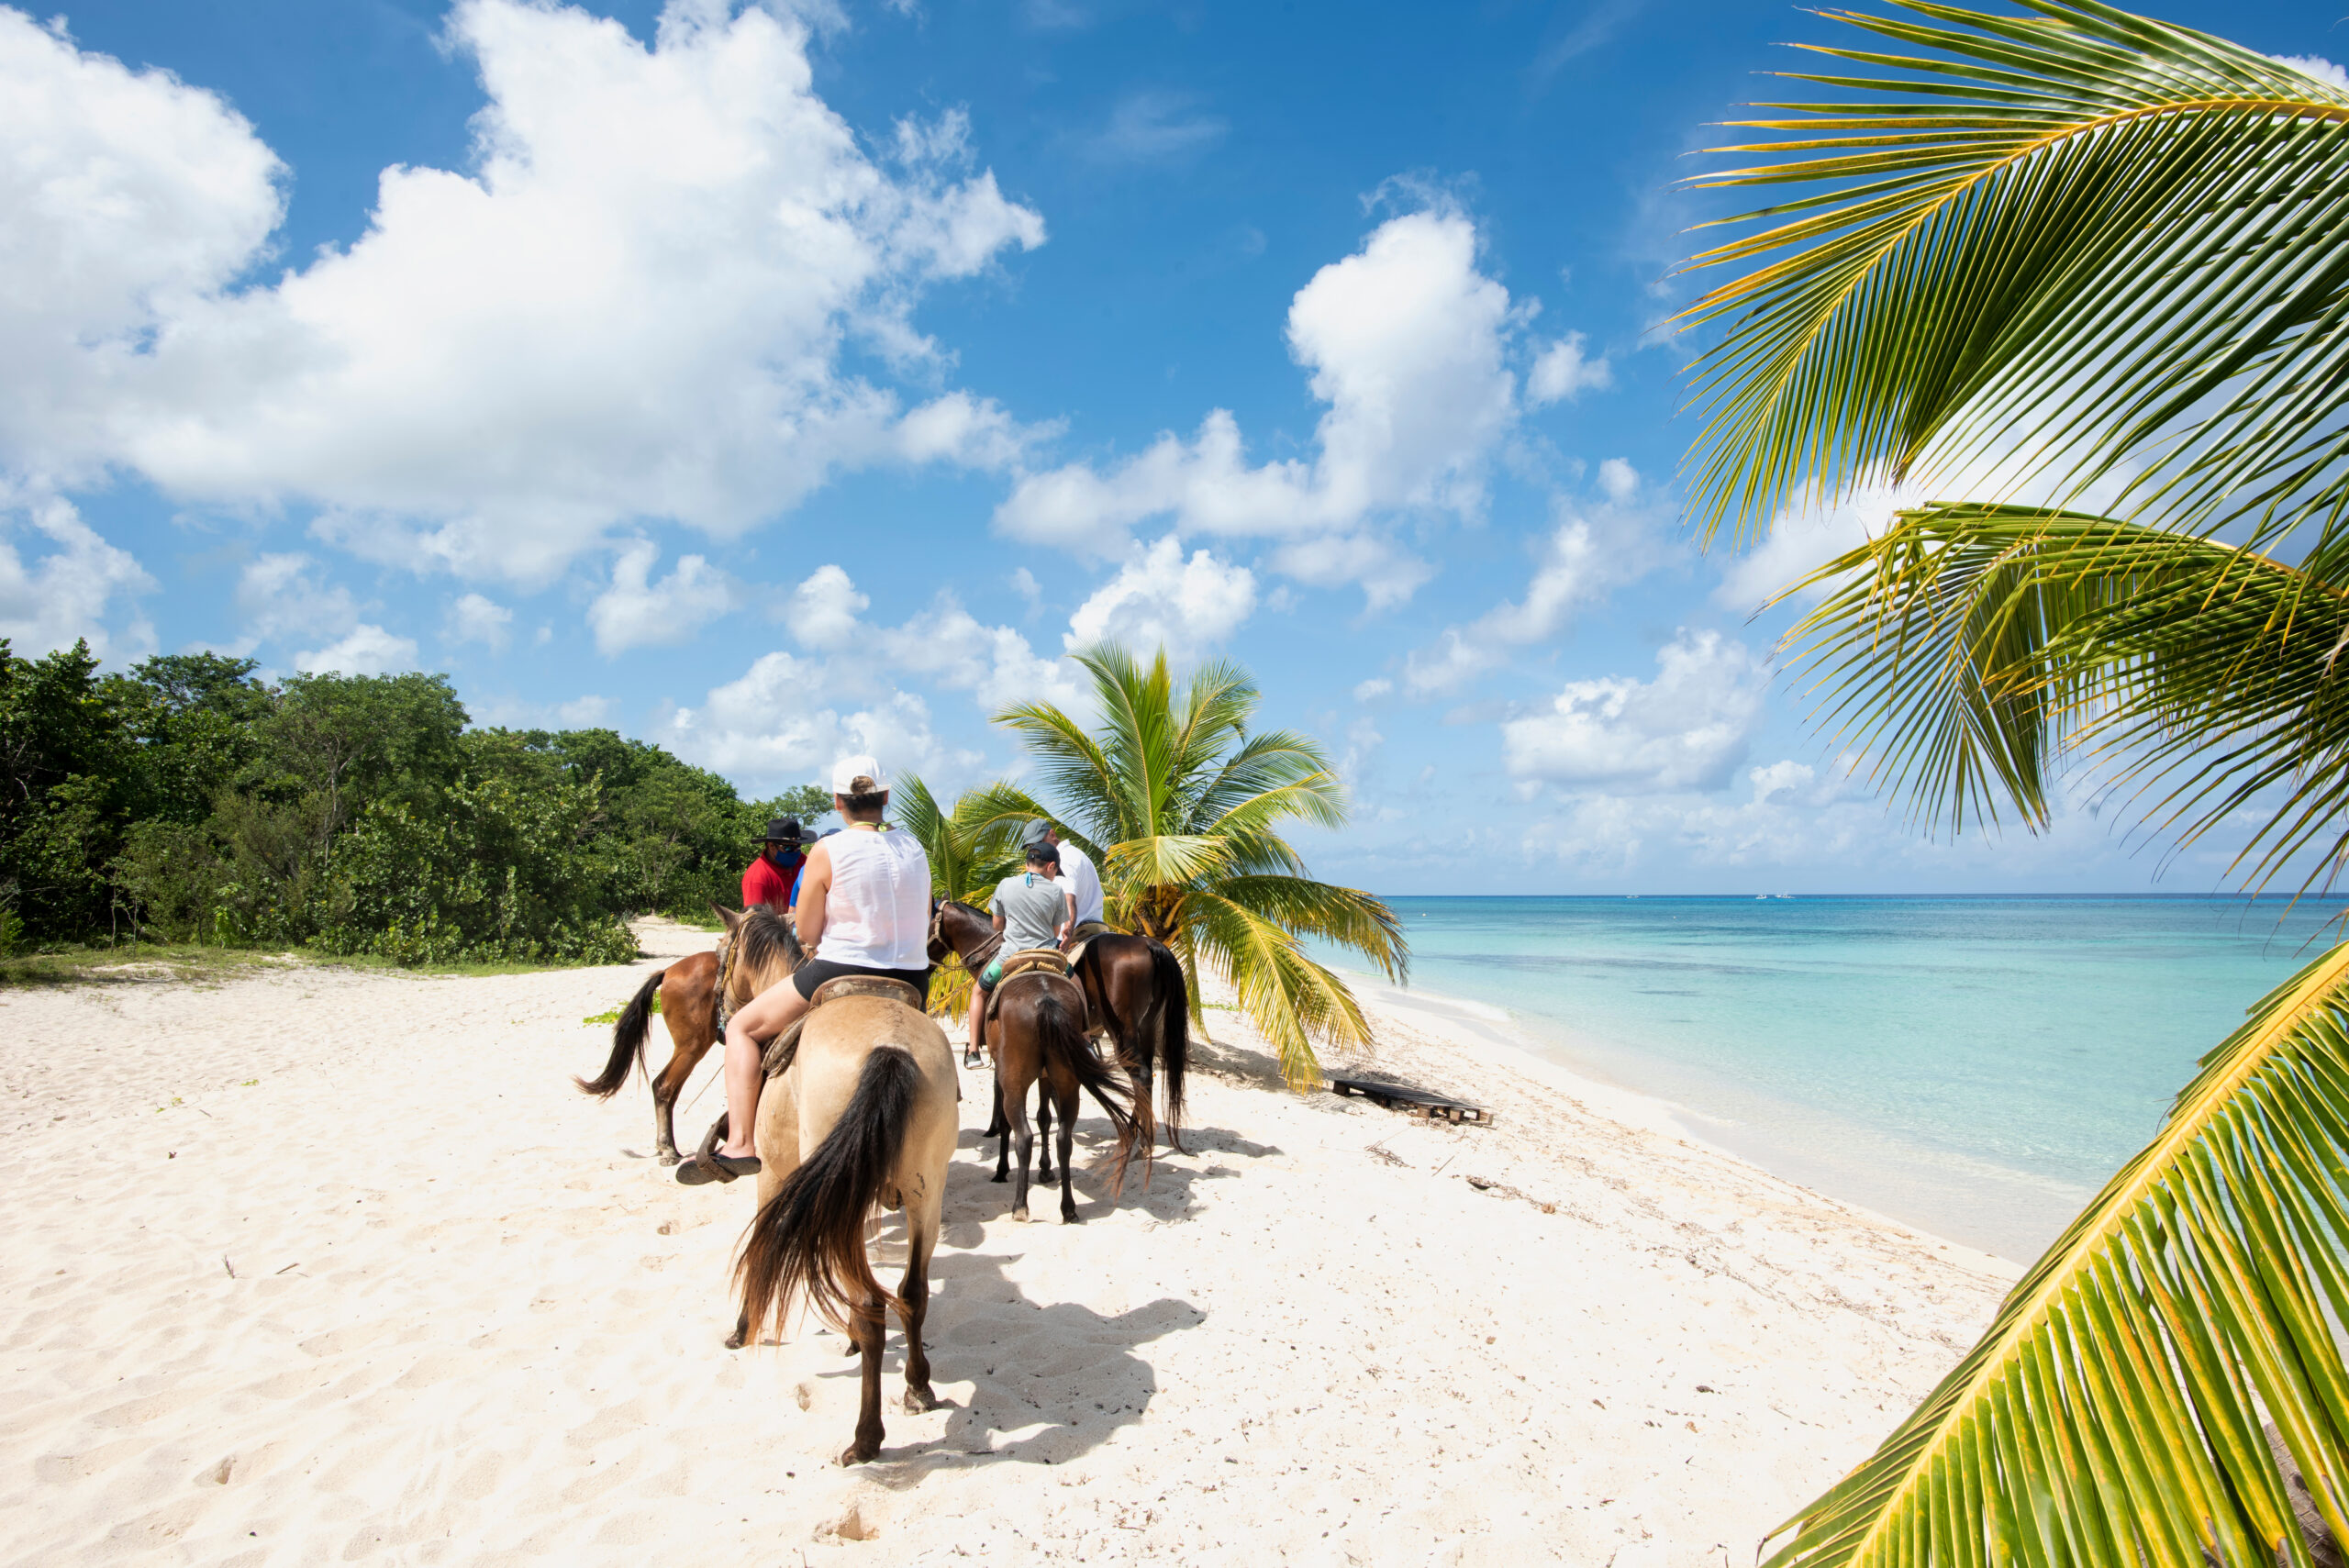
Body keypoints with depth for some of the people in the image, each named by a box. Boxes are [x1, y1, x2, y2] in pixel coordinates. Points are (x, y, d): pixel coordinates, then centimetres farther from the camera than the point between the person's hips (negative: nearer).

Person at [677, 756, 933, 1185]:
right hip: (912, 984, 5)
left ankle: (740, 1145, 4)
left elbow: (806, 933, -4)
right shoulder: (914, 847, 5)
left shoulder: (827, 852, -10)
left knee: (742, 1027, 13)